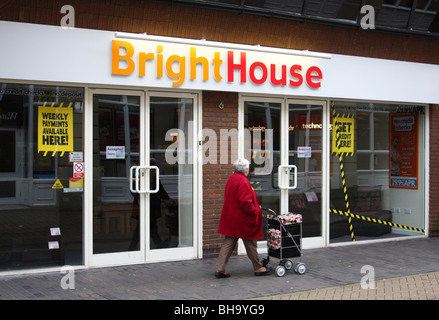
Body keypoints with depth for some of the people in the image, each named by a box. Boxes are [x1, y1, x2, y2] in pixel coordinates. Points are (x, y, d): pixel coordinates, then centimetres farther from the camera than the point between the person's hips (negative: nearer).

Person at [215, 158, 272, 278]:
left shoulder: (231, 179, 11)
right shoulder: (243, 182, -20)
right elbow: (246, 202, -26)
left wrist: (255, 207, 21)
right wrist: (255, 211, -11)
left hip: (231, 218, 9)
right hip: (242, 220, -9)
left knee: (228, 243, 8)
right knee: (250, 244, 6)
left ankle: (220, 269, 3)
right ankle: (258, 268, 20)